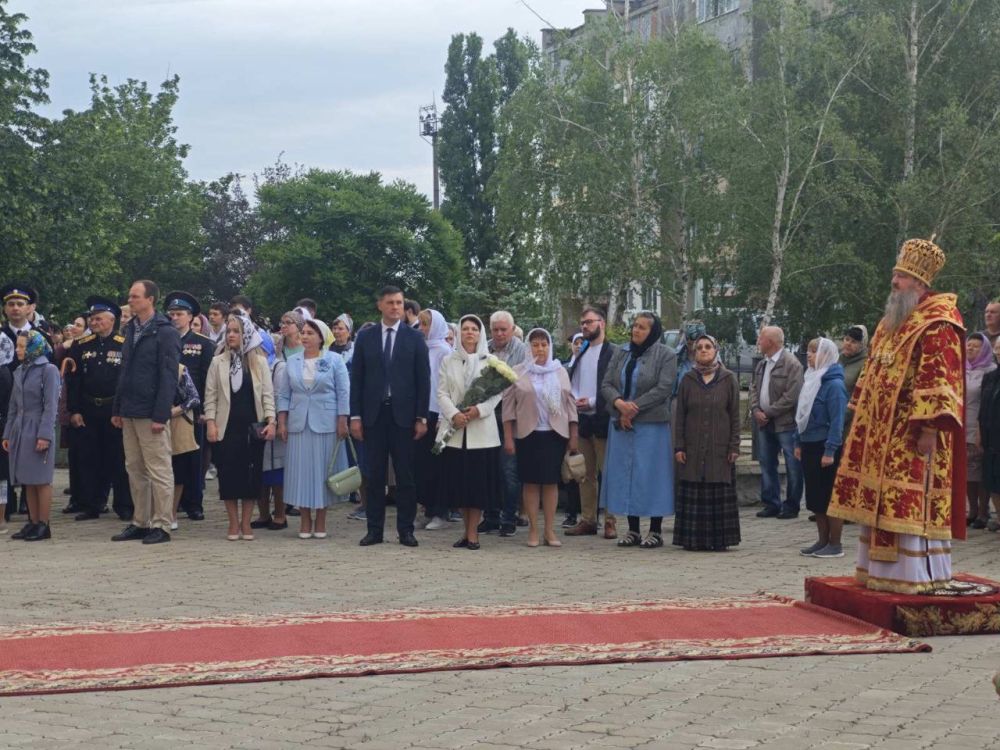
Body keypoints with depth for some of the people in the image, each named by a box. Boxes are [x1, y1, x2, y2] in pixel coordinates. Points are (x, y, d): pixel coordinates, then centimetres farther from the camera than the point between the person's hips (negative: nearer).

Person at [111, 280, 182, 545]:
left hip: (151, 414, -8)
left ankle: (161, 526, 4)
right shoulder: (131, 329, 14)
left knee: (158, 471, -1)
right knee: (135, 470, 11)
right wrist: (117, 409, 14)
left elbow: (168, 377, -13)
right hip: (130, 413, 8)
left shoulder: (165, 332, -9)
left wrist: (160, 416, -18)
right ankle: (140, 522, 18)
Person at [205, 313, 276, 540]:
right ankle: (233, 524, 9)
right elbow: (210, 395, 4)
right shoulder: (218, 362, 5)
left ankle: (246, 523, 10)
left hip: (252, 427, 0)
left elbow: (267, 394, 3)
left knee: (251, 474, 1)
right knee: (228, 474, 0)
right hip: (226, 427, 0)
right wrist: (210, 423, -5)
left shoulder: (259, 362, 6)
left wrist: (270, 421, -7)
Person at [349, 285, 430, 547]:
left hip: (403, 415, -1)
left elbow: (423, 380, 1)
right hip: (373, 414, 1)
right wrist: (355, 416, -1)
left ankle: (405, 530, 8)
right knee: (375, 476, 5)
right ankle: (374, 530, 10)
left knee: (405, 476, 2)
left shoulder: (415, 338, 3)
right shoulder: (365, 337, 6)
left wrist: (422, 418, -4)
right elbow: (357, 378, 6)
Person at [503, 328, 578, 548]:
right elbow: (508, 405, 0)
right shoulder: (518, 372, 1)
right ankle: (533, 530, 5)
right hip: (528, 434, -2)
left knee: (551, 481, 2)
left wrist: (573, 436, 5)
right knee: (530, 481, 0)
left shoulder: (560, 372, 8)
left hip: (555, 434, 2)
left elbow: (570, 404, 9)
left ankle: (549, 530, 6)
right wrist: (508, 437, -5)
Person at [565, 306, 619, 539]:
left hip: (602, 419, -7)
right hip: (582, 419, 7)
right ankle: (587, 519, 15)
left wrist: (592, 402, -15)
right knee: (586, 474, 10)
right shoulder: (581, 352, 17)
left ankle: (610, 521, 0)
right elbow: (571, 381, 18)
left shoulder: (613, 352, -6)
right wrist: (574, 399, -2)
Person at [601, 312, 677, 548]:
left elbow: (663, 389, -13)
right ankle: (633, 530, 14)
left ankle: (655, 531, 5)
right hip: (622, 425, 5)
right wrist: (619, 403, -14)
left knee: (651, 475, -3)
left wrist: (633, 408, -15)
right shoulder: (621, 354, 12)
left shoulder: (666, 356, -3)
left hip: (652, 425, -5)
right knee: (625, 475, 6)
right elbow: (606, 384, 6)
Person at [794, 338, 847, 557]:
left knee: (829, 497, -1)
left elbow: (837, 421, -19)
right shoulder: (811, 379, 12)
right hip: (809, 446, 9)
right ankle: (823, 540, 22)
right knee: (815, 498, 13)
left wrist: (830, 450, -22)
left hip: (825, 448, -9)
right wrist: (799, 442, 15)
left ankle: (835, 544, 6)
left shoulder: (834, 385, -15)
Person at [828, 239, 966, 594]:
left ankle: (919, 574, -3)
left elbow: (940, 380, -18)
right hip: (882, 429, 9)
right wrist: (862, 416, 18)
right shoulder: (892, 322, 17)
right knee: (880, 499, 10)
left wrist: (929, 428, -24)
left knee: (911, 502, -8)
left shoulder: (937, 325, -11)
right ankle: (882, 569, 16)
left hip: (912, 430, -9)